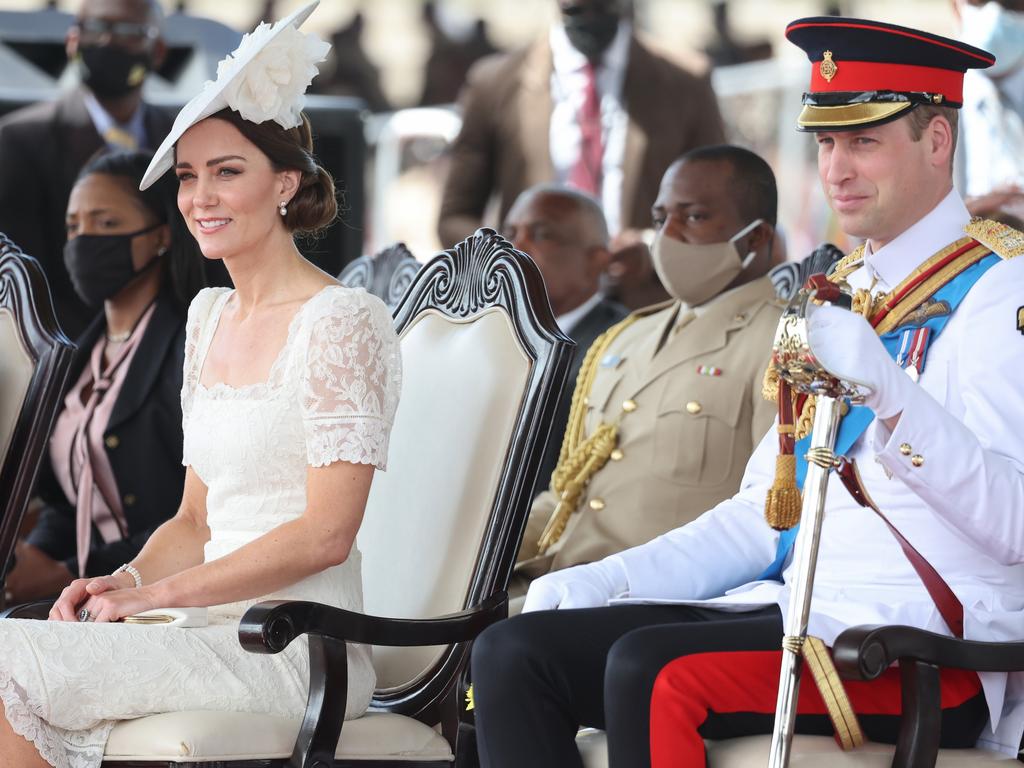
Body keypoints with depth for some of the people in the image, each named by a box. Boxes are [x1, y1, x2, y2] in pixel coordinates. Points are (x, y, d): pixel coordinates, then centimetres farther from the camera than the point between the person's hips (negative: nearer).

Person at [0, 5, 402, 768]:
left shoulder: (341, 321, -8)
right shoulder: (210, 316, 18)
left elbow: (324, 535, -15)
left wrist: (151, 595, -14)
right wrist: (122, 581, 0)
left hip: (298, 649, -7)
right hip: (219, 632, 7)